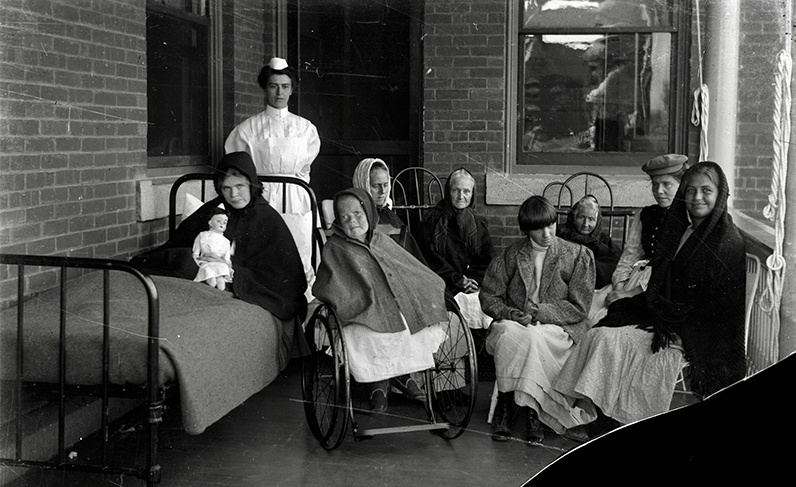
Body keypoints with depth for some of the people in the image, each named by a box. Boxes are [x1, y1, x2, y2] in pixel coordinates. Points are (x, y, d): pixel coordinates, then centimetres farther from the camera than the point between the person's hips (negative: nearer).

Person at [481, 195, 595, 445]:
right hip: (513, 322, 2)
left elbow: (578, 308, -1)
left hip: (557, 328, -2)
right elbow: (488, 296, 9)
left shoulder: (578, 255, 3)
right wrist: (510, 314, -12)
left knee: (532, 337, -36)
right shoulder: (510, 255, 9)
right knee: (508, 333, -34)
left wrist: (540, 312, -14)